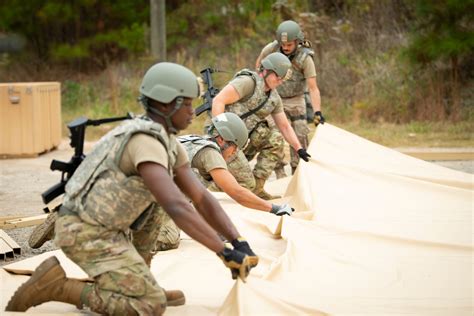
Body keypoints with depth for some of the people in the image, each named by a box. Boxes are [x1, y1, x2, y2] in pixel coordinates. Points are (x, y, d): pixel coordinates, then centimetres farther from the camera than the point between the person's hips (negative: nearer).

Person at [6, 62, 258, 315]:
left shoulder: (169, 143, 9)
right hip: (87, 233, -10)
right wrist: (226, 253, -35)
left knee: (167, 195, 18)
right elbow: (178, 209, -35)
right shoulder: (146, 143, -23)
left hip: (104, 226, 10)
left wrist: (239, 243, -7)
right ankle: (55, 284, -9)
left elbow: (202, 198, 6)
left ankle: (138, 282, 14)